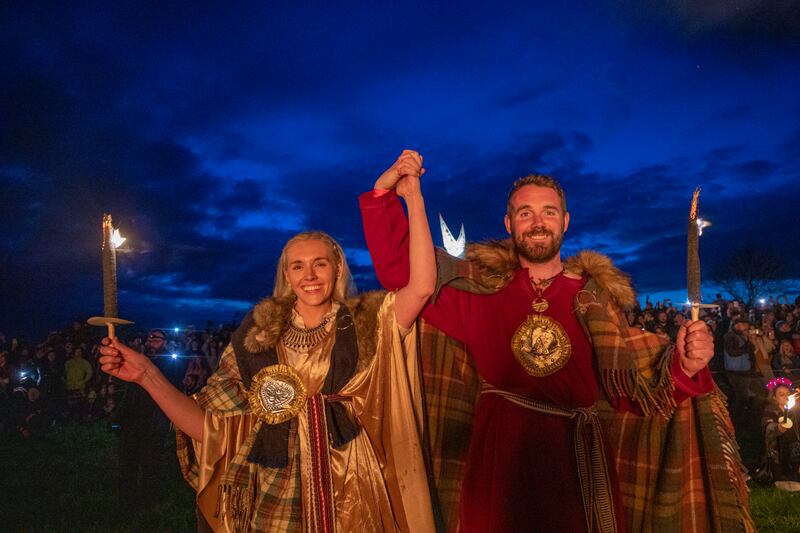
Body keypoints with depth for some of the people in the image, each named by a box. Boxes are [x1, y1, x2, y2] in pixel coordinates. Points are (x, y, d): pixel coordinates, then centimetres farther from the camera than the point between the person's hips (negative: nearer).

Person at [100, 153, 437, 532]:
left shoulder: (366, 324, -3)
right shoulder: (258, 337, -1)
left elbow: (422, 286, -18)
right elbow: (209, 426, -3)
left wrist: (413, 198, -18)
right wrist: (147, 376, -15)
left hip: (351, 502, 0)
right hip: (275, 502, 1)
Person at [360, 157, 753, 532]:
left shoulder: (595, 297, 3)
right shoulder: (480, 287, 2)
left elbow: (629, 392, 2)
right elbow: (398, 270, 1)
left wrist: (683, 365, -16)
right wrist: (385, 192, -5)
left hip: (579, 460, 1)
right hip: (500, 458, 0)